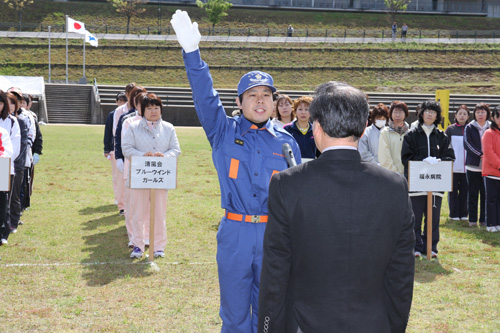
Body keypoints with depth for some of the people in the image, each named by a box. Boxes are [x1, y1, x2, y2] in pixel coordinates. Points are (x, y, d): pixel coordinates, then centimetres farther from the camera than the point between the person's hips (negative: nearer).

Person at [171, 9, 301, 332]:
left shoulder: (286, 142, 6)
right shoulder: (224, 132, 2)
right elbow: (206, 97, -11)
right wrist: (192, 52, -24)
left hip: (274, 235, 1)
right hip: (234, 234, -1)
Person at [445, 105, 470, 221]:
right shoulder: (450, 129, 2)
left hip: (466, 167, 2)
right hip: (453, 167, -2)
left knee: (465, 190, 4)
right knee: (453, 191, 2)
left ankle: (463, 214, 13)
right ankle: (454, 214, 9)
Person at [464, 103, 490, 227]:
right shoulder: (469, 127, 5)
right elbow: (467, 143, -6)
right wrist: (480, 155, -15)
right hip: (473, 165, -1)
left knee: (486, 194, 3)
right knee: (473, 194, 2)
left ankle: (484, 219, 10)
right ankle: (472, 219, 7)